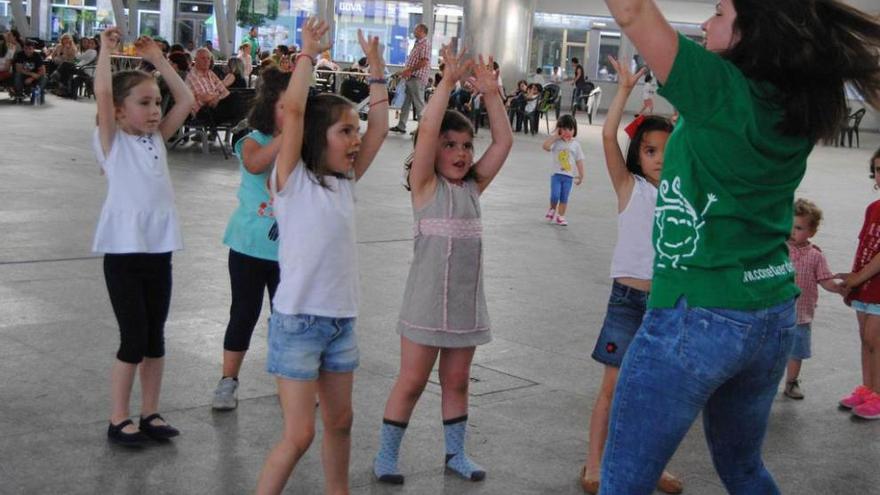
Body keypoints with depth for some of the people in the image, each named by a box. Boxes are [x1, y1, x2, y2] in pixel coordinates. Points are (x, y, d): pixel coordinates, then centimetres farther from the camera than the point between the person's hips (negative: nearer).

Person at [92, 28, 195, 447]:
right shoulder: (112, 142, -3)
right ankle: (118, 420, 12)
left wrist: (157, 58, 11)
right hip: (124, 252, -6)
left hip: (159, 250, 6)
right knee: (133, 339, -2)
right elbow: (102, 92, -17)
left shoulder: (157, 140, 12)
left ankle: (150, 413, 23)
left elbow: (186, 100, 11)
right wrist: (106, 47, -8)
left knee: (155, 337, 11)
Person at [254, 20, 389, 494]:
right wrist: (308, 52, -12)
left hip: (342, 320, 7)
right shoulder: (292, 180, -8)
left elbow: (379, 126, 10)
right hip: (298, 320, -7)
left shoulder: (345, 182, 9)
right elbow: (294, 109, -19)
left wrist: (376, 66, 8)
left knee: (340, 422, 16)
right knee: (299, 434, -5)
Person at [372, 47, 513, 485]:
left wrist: (490, 93, -4)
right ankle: (386, 454, 15)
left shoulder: (473, 186, 8)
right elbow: (426, 130, -20)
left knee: (457, 382, 15)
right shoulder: (425, 185, -6)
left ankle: (456, 453, 27)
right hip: (427, 300, -5)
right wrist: (448, 81, -20)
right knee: (411, 382, 3)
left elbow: (503, 142, 3)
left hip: (467, 300, 5)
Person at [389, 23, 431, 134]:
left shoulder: (425, 44, -11)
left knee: (419, 104, -7)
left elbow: (424, 62, -21)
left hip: (418, 78, -10)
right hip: (410, 78, 10)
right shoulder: (417, 44, 20)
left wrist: (409, 70, -20)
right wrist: (405, 71, 10)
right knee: (405, 103, 11)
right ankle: (401, 126, 16)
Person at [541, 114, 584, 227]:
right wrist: (555, 136, -15)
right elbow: (545, 146, -21)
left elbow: (579, 161, 6)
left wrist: (581, 175, 6)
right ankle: (552, 210, 18)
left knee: (564, 198, 5)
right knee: (555, 196, -11)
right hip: (556, 173, -2)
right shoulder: (556, 142, -2)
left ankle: (560, 216, 16)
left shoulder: (575, 144, 4)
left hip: (568, 175, 2)